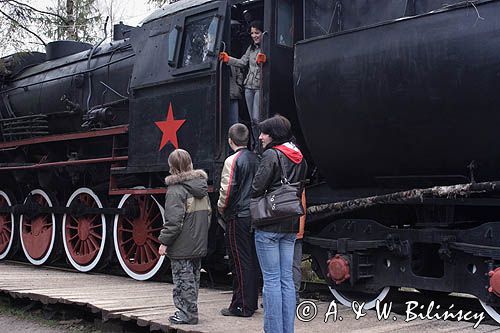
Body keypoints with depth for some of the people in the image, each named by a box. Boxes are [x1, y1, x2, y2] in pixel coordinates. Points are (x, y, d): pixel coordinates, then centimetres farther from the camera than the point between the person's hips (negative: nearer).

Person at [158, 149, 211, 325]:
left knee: (183, 279, 1)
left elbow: (173, 220, -20)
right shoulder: (202, 186, 9)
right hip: (199, 245, 8)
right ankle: (190, 311, 26)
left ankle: (187, 313, 6)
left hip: (182, 247, -8)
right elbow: (208, 213, 16)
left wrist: (164, 241, -13)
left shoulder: (175, 189, -16)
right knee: (193, 278, 16)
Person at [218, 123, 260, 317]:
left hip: (238, 217, -7)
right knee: (252, 260, 12)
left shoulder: (233, 160, -12)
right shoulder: (255, 159, 9)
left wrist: (221, 208, 0)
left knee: (240, 261, -3)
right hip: (255, 215, 7)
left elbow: (227, 190, -16)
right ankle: (251, 303, 20)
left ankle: (241, 306, 1)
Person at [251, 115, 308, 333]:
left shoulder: (272, 154, -11)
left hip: (269, 225, -7)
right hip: (291, 225, 7)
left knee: (271, 280, -2)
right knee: (287, 279, 11)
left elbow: (256, 188, -13)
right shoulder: (299, 157, 12)